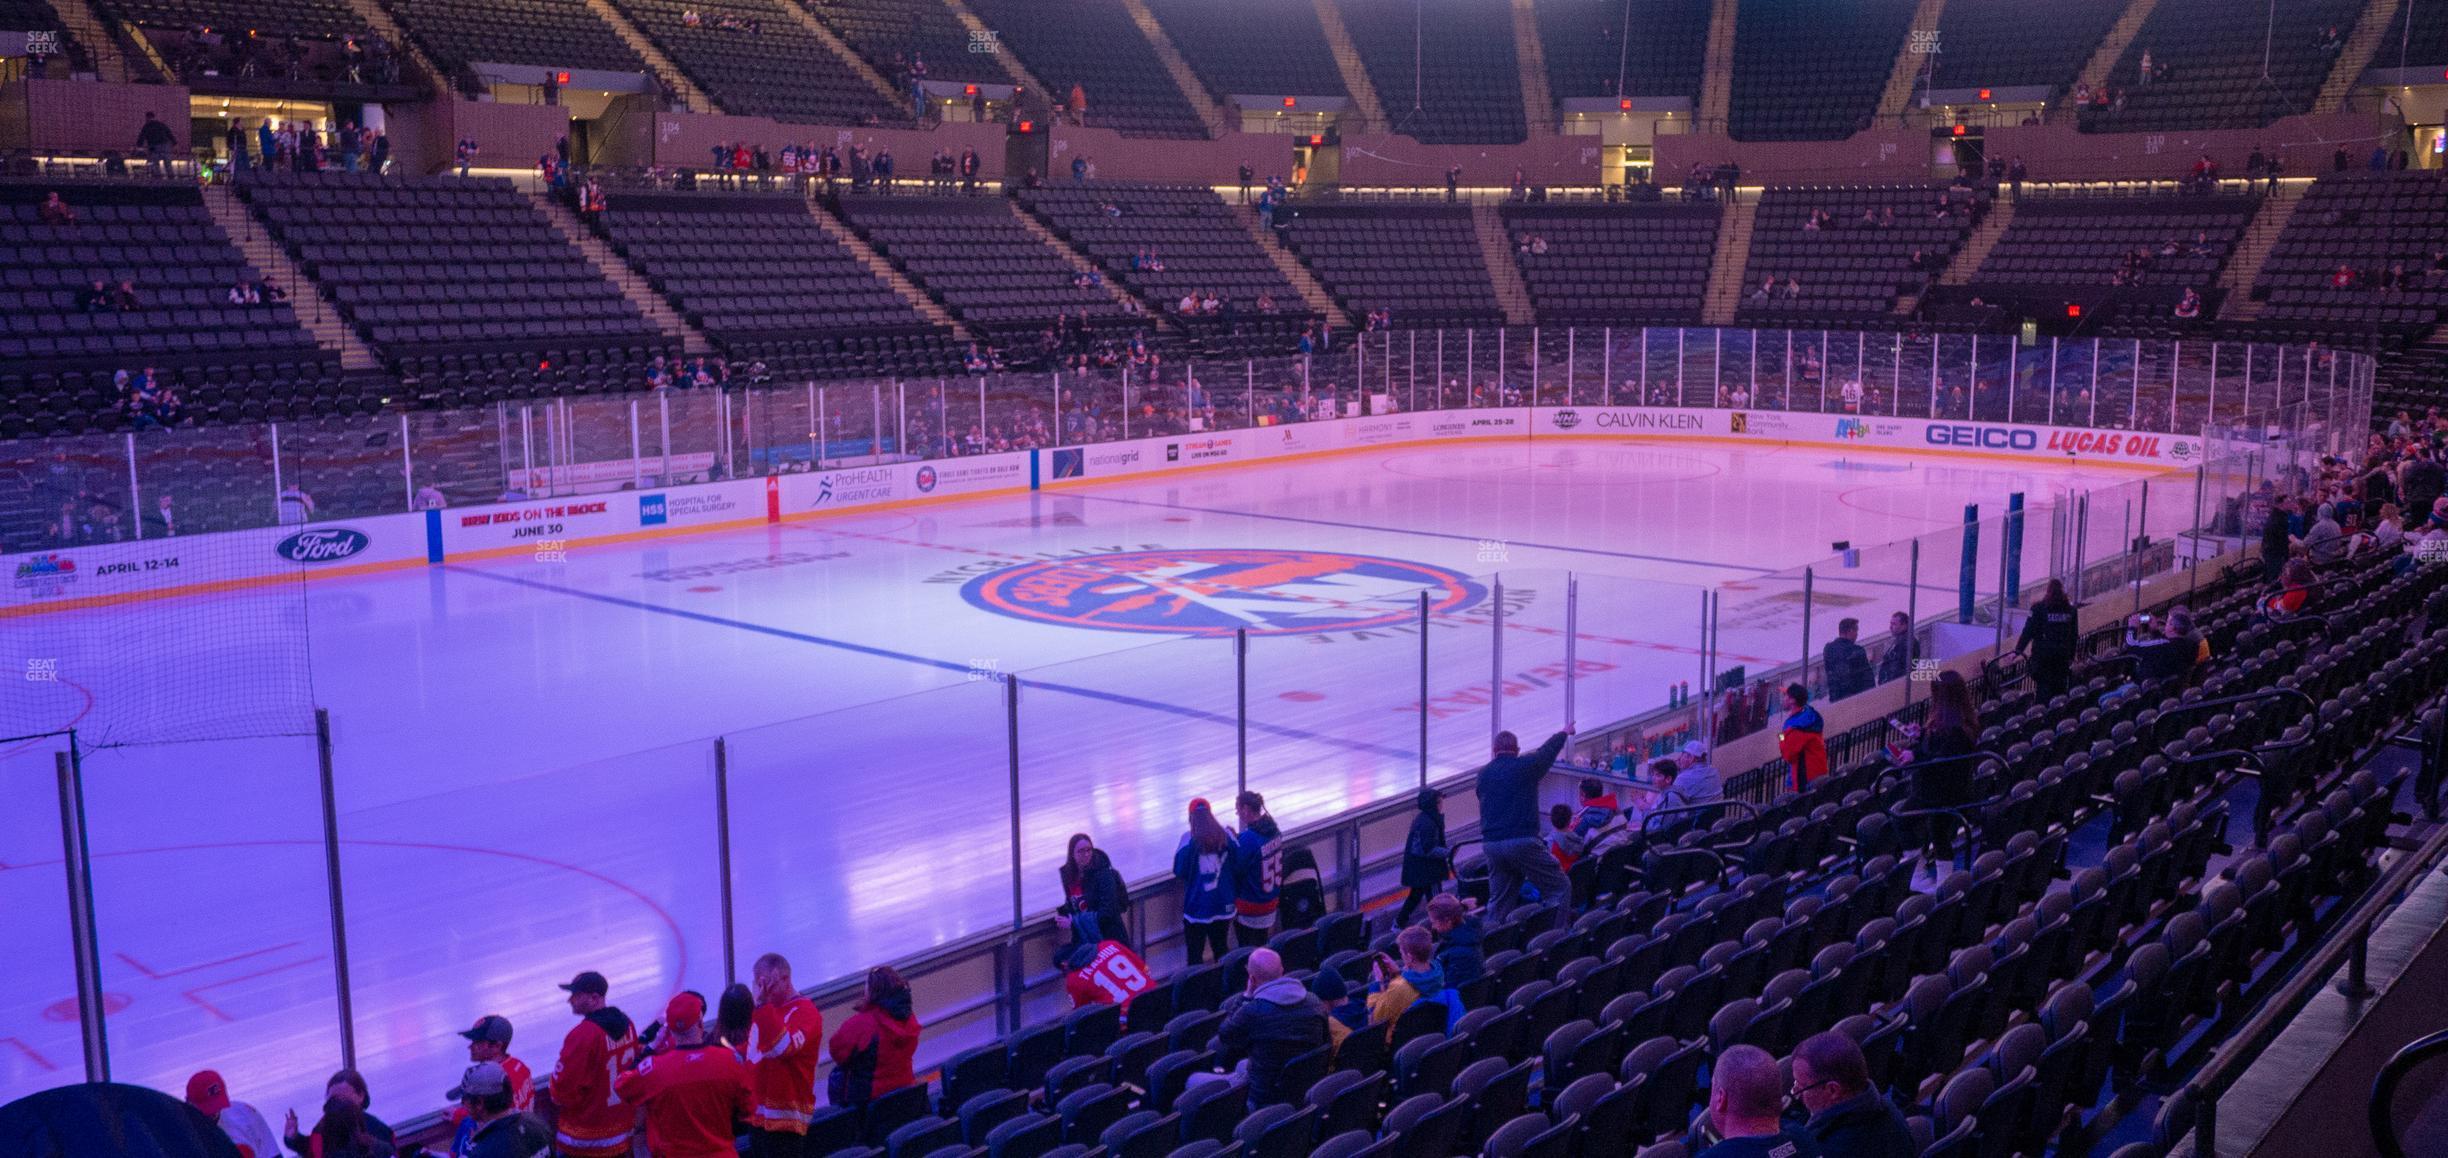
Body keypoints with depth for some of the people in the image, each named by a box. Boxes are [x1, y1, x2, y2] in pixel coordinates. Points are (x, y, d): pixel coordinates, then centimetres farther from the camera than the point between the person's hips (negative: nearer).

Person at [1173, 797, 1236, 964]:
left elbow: (1179, 872, -10)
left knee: (1195, 955, 3)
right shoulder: (1226, 836, -2)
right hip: (1223, 905, 4)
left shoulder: (1189, 839, -13)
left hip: (1197, 906, -4)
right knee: (1221, 950, 19)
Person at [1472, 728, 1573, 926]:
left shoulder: (1483, 773, 10)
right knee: (1558, 888, 2)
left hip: (1492, 843, 6)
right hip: (1523, 841, -5)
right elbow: (1547, 751, 15)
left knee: (1499, 901, 11)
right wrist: (1564, 733, 36)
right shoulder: (1525, 766, -4)